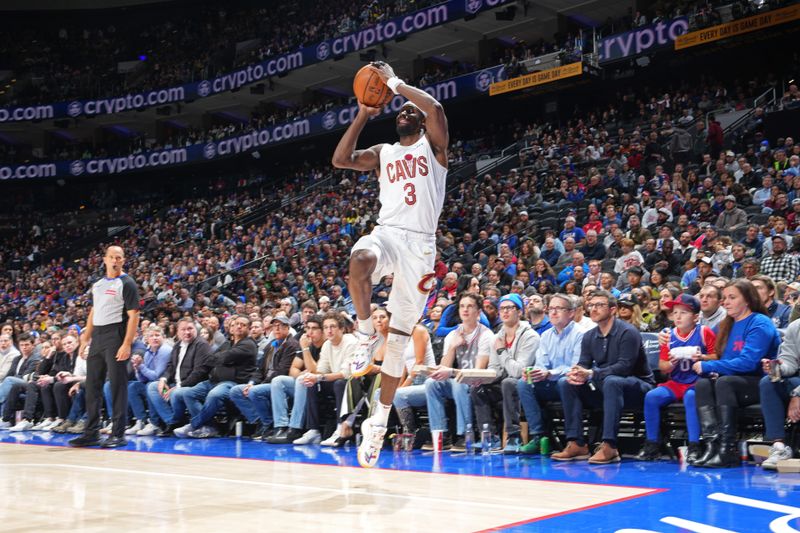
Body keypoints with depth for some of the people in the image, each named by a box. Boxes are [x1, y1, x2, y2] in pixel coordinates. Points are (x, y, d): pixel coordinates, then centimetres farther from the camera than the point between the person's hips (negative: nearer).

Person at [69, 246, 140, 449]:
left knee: (118, 384, -5)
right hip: (97, 337, 7)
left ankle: (118, 434, 1)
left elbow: (133, 315, -11)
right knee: (92, 385, 8)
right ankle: (92, 433, 15)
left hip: (116, 336, -7)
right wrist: (85, 339, 15)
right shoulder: (97, 284, 16)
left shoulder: (127, 284, -5)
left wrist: (127, 344, -19)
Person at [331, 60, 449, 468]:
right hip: (387, 233, 2)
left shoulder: (432, 145, 10)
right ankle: (366, 333, -18)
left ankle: (379, 422, 9)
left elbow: (435, 107, -10)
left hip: (420, 244, -2)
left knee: (399, 338, 1)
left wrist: (395, 82, 0)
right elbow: (340, 159, 5)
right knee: (359, 260, -39)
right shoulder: (383, 153, 20)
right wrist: (364, 114, 7)